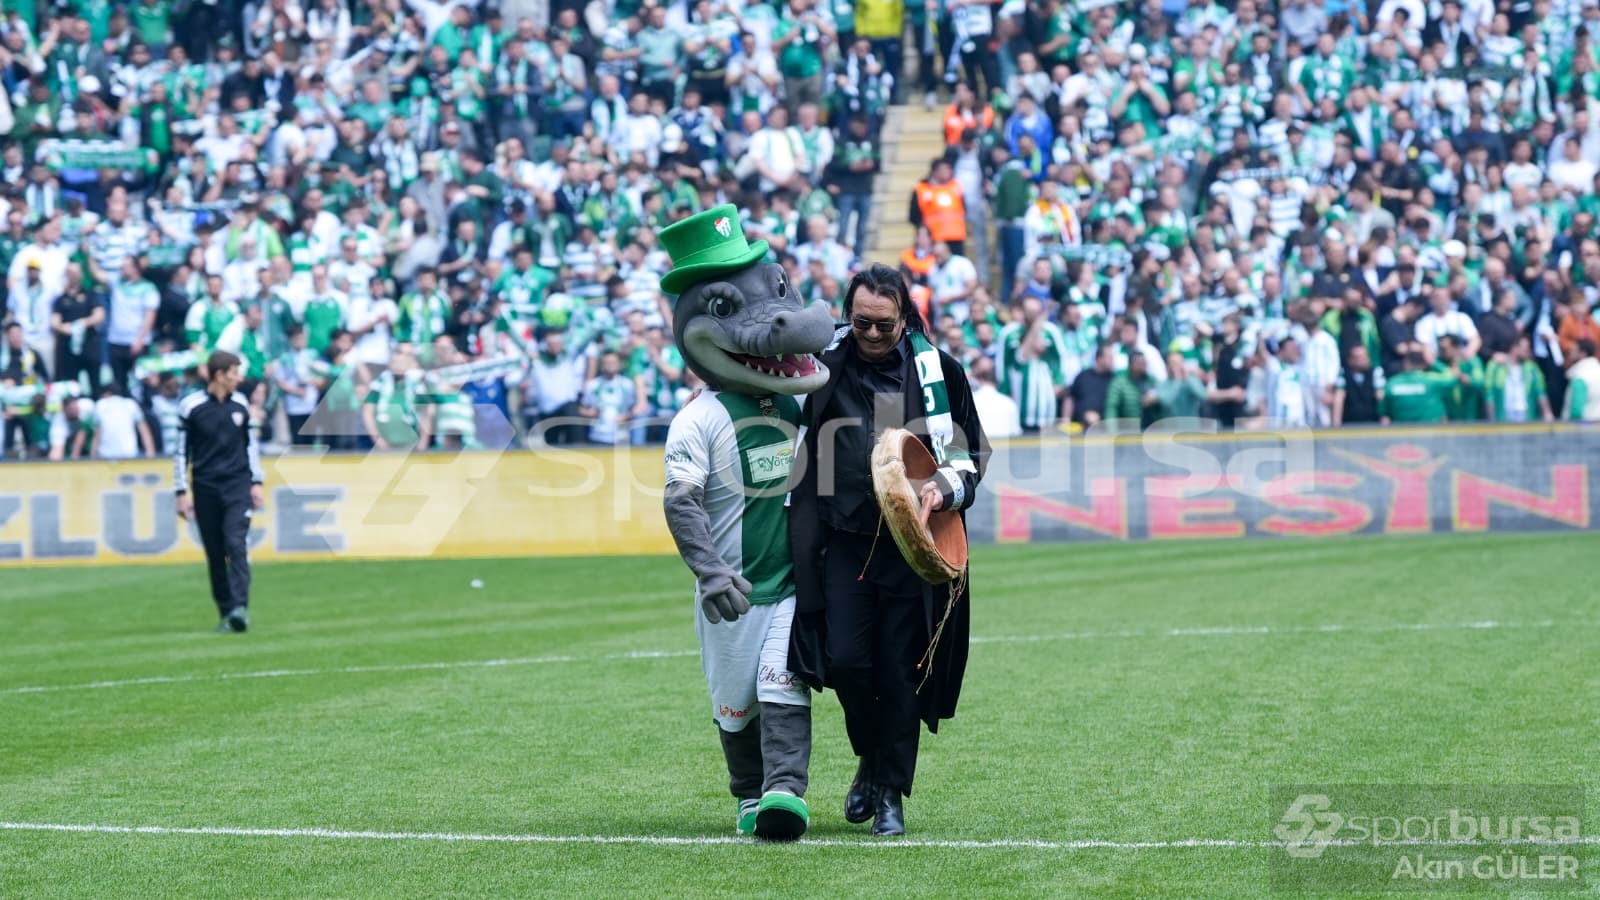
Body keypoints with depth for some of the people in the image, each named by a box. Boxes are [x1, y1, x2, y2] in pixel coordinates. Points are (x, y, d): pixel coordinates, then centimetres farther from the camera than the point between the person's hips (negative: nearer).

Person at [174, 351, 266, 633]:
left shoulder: (240, 404, 7)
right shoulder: (191, 406, -3)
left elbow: (251, 443, 16)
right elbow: (181, 451, 1)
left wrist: (256, 482, 10)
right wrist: (182, 492, -2)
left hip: (237, 485, 1)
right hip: (205, 488, -1)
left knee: (236, 544, -15)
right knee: (215, 554, 4)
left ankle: (240, 607, -22)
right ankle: (226, 613, 12)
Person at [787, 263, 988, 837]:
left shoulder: (939, 370, 4)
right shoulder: (823, 370, 5)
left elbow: (972, 451, 11)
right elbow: (799, 459, 15)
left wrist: (945, 488, -6)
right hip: (845, 539, 1)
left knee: (901, 671, 1)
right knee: (845, 660, -8)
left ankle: (891, 791, 13)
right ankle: (871, 759, 19)